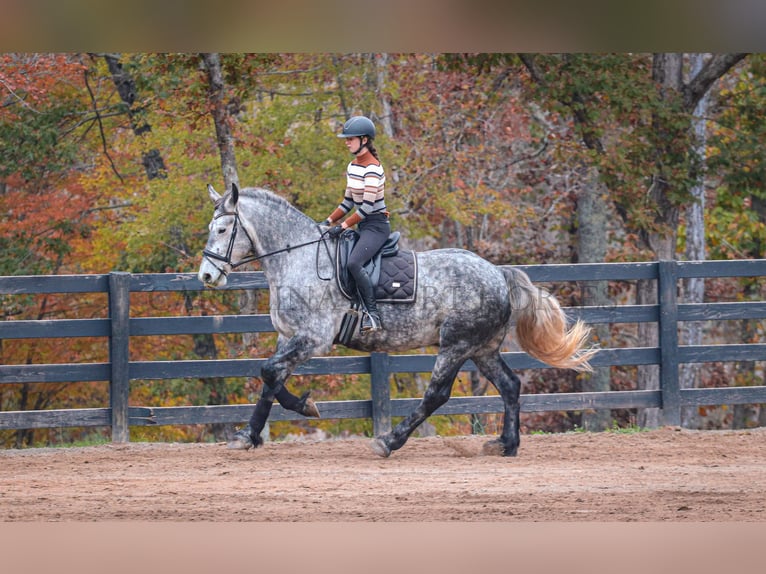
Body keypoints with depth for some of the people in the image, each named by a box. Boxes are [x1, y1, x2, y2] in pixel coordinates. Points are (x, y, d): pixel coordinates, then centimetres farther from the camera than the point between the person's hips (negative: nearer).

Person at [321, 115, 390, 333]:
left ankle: (373, 315, -26)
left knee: (354, 263, -30)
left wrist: (342, 226, -20)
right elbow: (348, 202, 18)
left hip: (377, 226, -10)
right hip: (363, 226, 10)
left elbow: (367, 207, -21)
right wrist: (329, 221, 9)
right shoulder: (352, 167, 12)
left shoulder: (372, 169, -17)